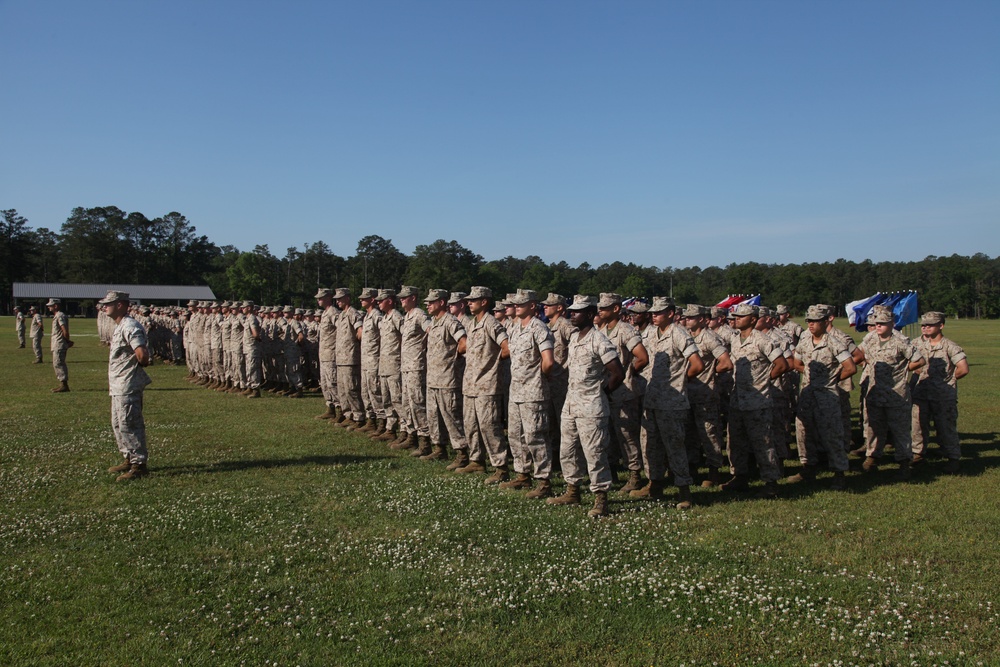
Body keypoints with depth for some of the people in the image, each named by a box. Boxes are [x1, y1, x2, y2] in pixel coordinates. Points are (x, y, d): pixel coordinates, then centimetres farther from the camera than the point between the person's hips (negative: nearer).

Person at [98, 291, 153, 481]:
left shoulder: (129, 327, -18)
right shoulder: (119, 327, 15)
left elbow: (142, 355, -29)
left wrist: (140, 363, -9)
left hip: (127, 387, -11)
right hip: (118, 386, 11)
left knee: (128, 425, -7)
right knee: (118, 424, 18)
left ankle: (139, 464, 0)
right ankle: (129, 459, 28)